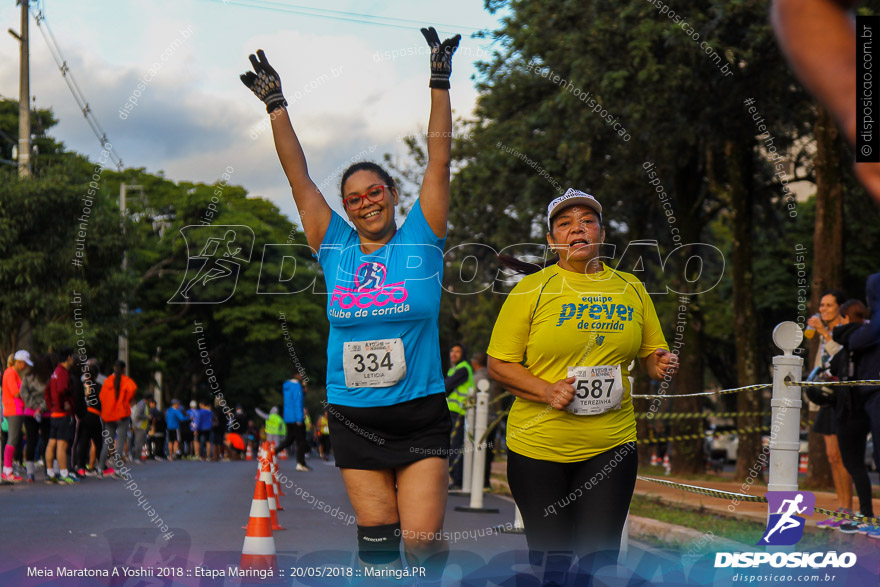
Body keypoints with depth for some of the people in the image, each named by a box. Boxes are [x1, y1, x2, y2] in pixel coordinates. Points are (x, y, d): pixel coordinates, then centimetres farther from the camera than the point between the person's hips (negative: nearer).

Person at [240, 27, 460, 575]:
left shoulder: (421, 239, 0)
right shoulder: (335, 248, 6)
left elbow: (439, 159, -3)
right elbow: (299, 178, 9)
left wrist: (440, 84, -6)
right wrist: (276, 106, 10)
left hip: (420, 415, -2)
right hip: (354, 418, 3)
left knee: (422, 539, -9)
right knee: (375, 539, 5)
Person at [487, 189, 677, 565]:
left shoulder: (631, 288, 8)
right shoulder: (532, 289, -2)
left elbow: (651, 352, 18)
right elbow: (498, 364, -2)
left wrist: (660, 364, -6)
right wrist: (547, 391, -17)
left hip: (611, 445, 2)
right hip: (539, 445, -2)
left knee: (601, 557, -4)